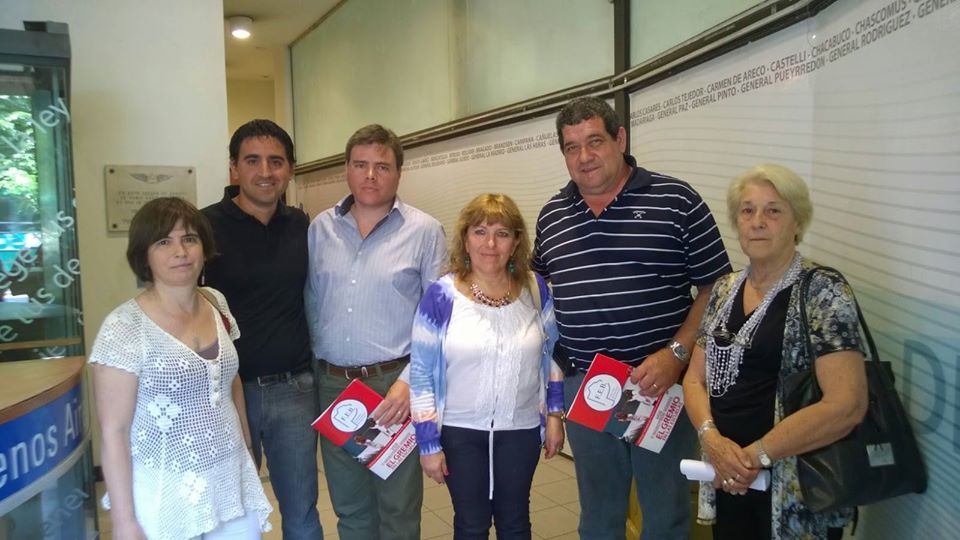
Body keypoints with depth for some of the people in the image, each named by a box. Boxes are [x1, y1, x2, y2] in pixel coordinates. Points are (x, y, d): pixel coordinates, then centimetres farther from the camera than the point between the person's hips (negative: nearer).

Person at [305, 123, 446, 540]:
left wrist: (411, 381, -14)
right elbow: (311, 304, 12)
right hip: (332, 385, 4)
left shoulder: (424, 231, -6)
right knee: (349, 506, 19)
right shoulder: (320, 229, 5)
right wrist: (315, 364, 7)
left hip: (394, 384, -3)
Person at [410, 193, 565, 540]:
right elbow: (421, 374, -9)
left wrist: (555, 414, 3)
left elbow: (552, 356, 6)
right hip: (460, 431, -2)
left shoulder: (535, 290, -5)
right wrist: (428, 442, -8)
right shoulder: (441, 296, -14)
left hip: (521, 428, 2)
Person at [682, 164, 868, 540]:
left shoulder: (823, 293, -12)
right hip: (728, 479, 5)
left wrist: (755, 455, -17)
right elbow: (695, 378, 7)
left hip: (795, 490, -5)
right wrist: (711, 438, -11)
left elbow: (847, 406, -21)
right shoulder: (724, 290, 6)